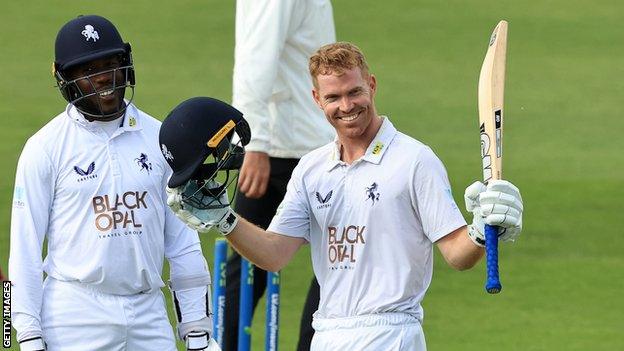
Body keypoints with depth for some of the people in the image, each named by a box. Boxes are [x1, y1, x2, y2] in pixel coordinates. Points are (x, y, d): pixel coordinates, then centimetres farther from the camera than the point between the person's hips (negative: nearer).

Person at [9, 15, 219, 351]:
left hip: (149, 311, 4)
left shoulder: (158, 137, 9)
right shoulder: (44, 148, -1)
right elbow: (25, 246, -2)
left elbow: (182, 238, 11)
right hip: (77, 316, -3)